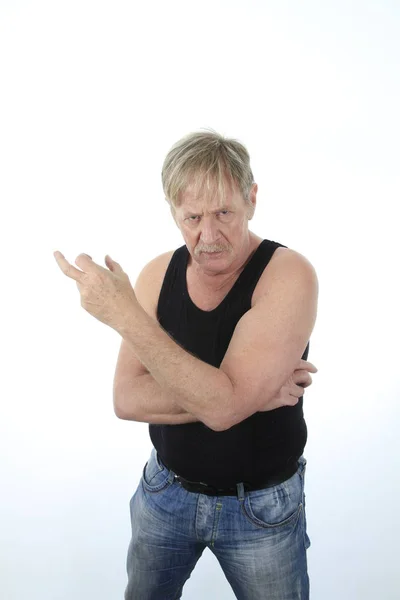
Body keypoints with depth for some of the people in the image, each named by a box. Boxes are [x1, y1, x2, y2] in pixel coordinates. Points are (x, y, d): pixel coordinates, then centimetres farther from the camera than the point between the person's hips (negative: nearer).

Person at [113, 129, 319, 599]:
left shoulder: (289, 274, -23)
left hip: (262, 507, -4)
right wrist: (249, 395, -26)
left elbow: (222, 406, -32)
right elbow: (126, 400, -15)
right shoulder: (159, 273, -8)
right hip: (165, 491, 4)